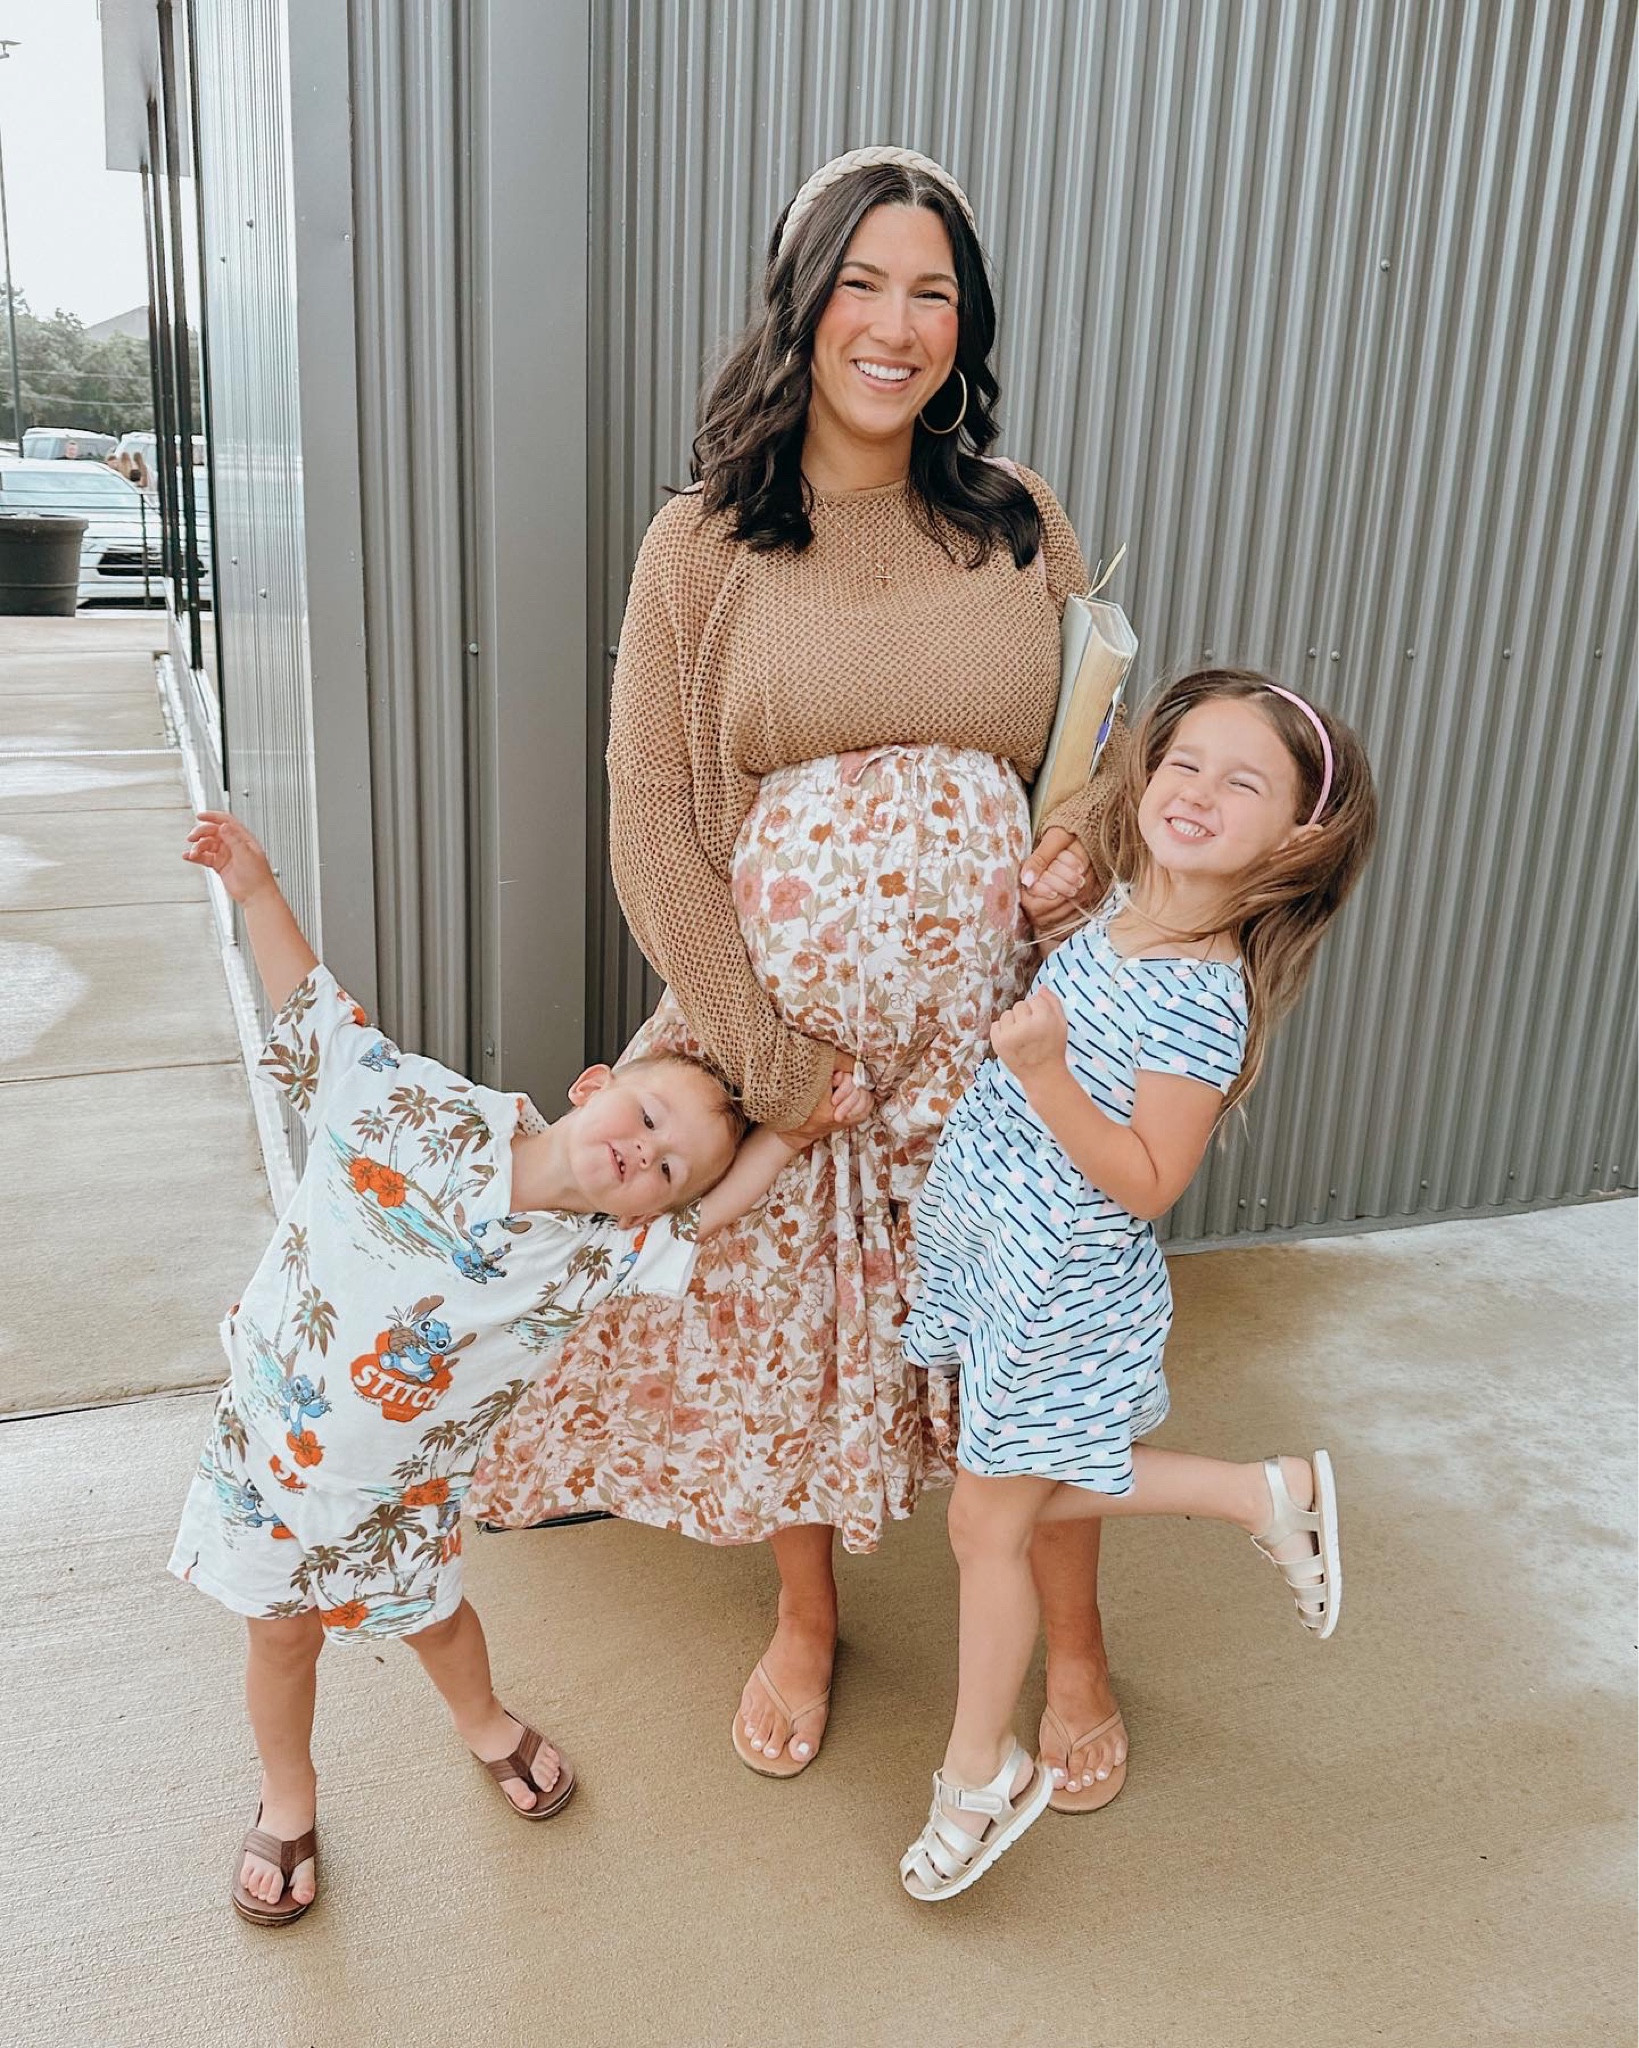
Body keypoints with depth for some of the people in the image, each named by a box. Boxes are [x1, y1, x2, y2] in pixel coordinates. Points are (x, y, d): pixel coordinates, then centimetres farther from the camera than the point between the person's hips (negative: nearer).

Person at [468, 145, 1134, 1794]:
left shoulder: (1021, 525, 2)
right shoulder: (702, 546, -4)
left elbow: (1110, 737, 13)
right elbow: (650, 827, -7)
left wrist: (1088, 830, -12)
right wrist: (776, 1058, -12)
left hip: (995, 1022, 1)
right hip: (778, 1021, -1)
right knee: (780, 1322, 14)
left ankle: (1073, 1644, 37)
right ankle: (805, 1623, 43)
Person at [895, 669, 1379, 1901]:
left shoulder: (1203, 999, -25)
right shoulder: (1118, 911, 0)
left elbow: (1146, 1186, -24)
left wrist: (1044, 1073, -34)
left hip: (1059, 1289, -8)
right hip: (980, 1246, 8)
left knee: (989, 1521, 8)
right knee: (1018, 1498, 20)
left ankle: (982, 1772, 33)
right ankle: (1268, 1493, 32)